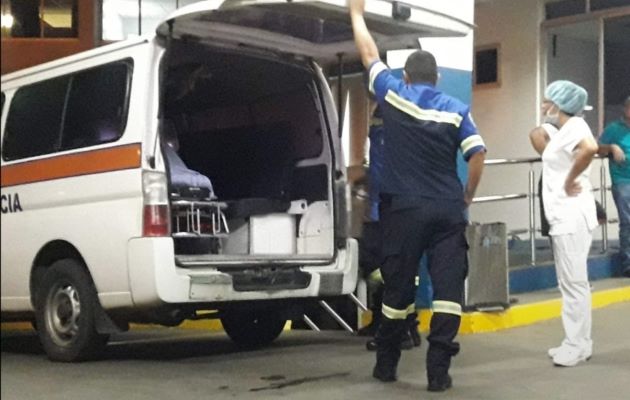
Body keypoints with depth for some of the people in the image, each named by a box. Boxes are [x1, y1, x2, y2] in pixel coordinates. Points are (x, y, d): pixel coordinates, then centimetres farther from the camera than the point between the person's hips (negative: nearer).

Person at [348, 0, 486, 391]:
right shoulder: (457, 109, 3)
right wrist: (467, 197, 11)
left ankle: (386, 364, 22)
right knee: (448, 286, 0)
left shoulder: (394, 96, 2)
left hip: (405, 208, 0)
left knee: (398, 287, 9)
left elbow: (370, 55, 15)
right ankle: (438, 370, -4)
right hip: (448, 209, 0)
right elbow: (477, 155, -4)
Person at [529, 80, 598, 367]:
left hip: (572, 215, -10)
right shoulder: (560, 130, 15)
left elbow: (589, 148, -35)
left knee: (574, 282, -5)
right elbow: (536, 135, 34)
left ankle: (578, 346, 1)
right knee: (571, 282, 13)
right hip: (563, 215, 10)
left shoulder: (574, 126, -14)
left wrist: (570, 180, -23)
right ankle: (577, 343, 20)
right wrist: (551, 158, 16)